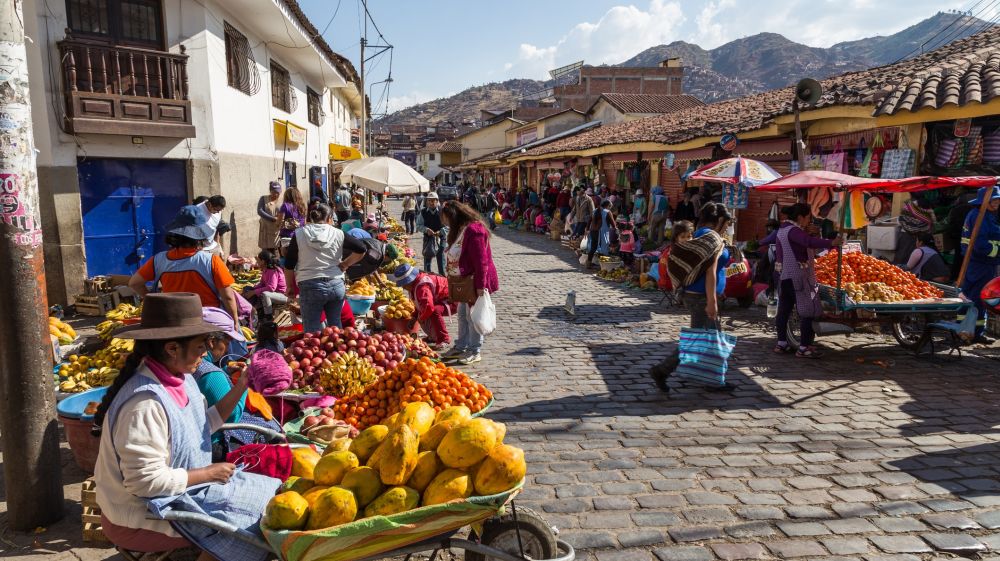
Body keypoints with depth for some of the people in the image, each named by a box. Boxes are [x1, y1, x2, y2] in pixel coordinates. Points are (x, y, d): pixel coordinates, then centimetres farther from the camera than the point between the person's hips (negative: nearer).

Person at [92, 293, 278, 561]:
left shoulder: (179, 378, -1)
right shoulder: (146, 403, -29)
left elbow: (202, 425, 9)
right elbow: (147, 481, -28)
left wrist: (239, 389, -1)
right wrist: (208, 473, -16)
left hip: (170, 491, 9)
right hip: (142, 518, -9)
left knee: (264, 491, 8)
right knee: (255, 513, -8)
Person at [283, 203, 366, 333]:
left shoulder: (299, 234, 3)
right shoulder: (338, 234, 4)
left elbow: (289, 264, 5)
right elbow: (361, 250, 2)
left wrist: (290, 287, 16)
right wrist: (344, 264, 11)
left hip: (310, 287, -2)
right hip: (336, 285, 2)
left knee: (312, 331, 4)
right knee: (335, 326, 17)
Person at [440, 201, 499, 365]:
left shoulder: (473, 230, -21)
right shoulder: (460, 230, 12)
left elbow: (481, 261, -24)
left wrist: (480, 285, -24)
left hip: (474, 281, -10)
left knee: (473, 315, -2)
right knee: (462, 314, 16)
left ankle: (474, 352, 9)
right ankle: (461, 347, 27)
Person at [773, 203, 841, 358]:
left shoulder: (781, 230, 15)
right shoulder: (793, 231, -16)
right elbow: (809, 241, -35)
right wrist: (831, 243, -39)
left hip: (784, 276, 10)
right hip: (799, 277, -10)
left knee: (784, 310, 12)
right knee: (808, 312, -5)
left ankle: (781, 344, 18)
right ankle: (804, 348, -5)